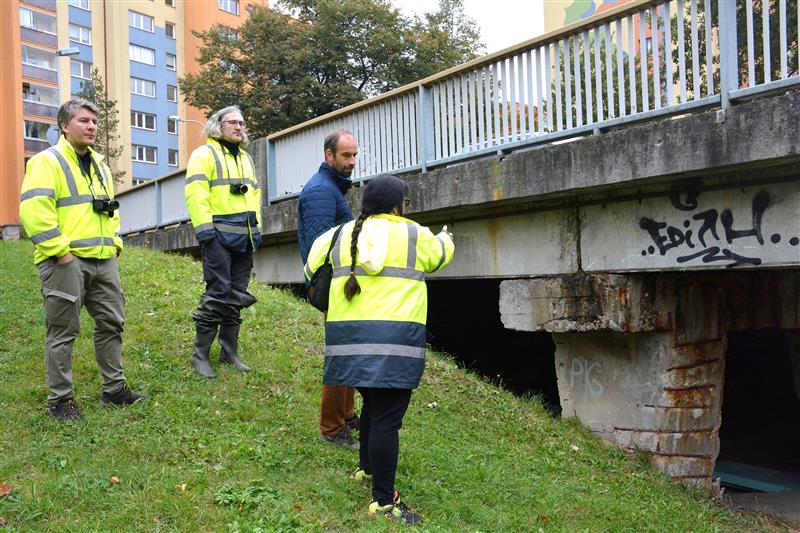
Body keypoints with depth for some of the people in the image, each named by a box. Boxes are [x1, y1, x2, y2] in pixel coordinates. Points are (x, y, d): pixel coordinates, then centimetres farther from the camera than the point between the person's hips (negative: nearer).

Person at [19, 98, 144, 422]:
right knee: (63, 331, 0)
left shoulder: (99, 165, 19)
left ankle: (114, 388, 24)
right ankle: (60, 399, 12)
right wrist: (60, 250, -19)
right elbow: (33, 210, -17)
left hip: (104, 261, 8)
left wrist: (115, 243, 15)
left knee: (111, 322, 12)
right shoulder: (47, 161, -6)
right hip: (65, 262, -8)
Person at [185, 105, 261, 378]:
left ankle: (229, 352, 18)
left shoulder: (246, 158, 23)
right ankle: (200, 354, 1)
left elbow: (255, 194, 26)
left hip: (244, 237, 7)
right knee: (218, 292, -10)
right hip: (219, 235, -7)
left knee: (236, 295, 9)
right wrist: (204, 230, -18)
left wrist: (257, 228, 17)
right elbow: (196, 193, -11)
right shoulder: (204, 154, 0)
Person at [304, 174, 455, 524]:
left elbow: (312, 269, 20)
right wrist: (445, 239, 45)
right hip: (392, 341, -6)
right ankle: (384, 502, 2)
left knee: (374, 404, 26)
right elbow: (440, 255, 22)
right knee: (386, 419, -3)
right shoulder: (414, 235, 2)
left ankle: (366, 468, 42)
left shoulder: (342, 235, 11)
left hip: (349, 337, 6)